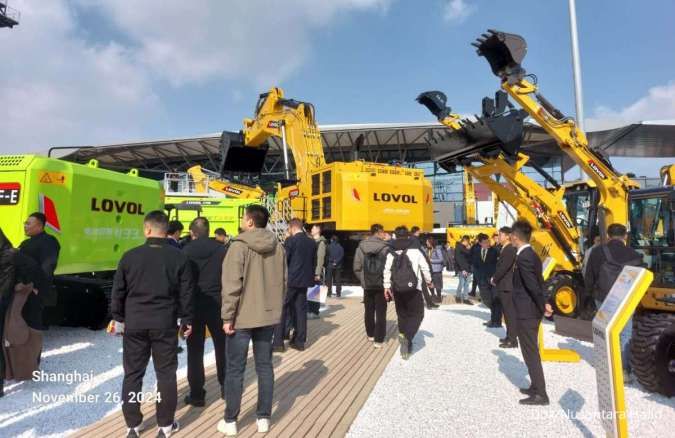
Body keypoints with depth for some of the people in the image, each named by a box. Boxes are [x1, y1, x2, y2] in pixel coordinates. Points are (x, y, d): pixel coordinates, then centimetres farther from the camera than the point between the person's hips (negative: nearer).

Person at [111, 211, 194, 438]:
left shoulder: (130, 256, -3)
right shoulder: (178, 257, -5)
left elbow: (118, 290, 3)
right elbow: (186, 293, -2)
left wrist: (118, 317, 16)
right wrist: (186, 320, 9)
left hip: (134, 323, 1)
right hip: (165, 323, -1)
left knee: (133, 374, 14)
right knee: (166, 374, 9)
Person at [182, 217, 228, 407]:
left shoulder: (186, 251, -3)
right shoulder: (222, 249, -2)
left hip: (194, 305, -1)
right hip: (217, 305, 1)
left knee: (195, 351, 7)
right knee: (222, 347, 16)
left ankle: (197, 394, 12)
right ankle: (225, 387, 28)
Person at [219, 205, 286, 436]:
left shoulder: (239, 245, -14)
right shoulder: (278, 247, 3)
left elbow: (232, 285, -17)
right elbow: (283, 282, 7)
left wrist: (227, 316, -10)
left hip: (242, 317, -5)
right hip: (269, 316, 5)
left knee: (235, 369, 8)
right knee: (265, 366, 14)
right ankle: (264, 418, 22)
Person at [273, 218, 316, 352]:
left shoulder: (291, 240, -11)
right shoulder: (312, 242, 7)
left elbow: (284, 261, -11)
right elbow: (314, 262, 11)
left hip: (291, 280, -6)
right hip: (304, 281, 6)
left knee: (282, 309, 3)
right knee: (300, 310, 11)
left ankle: (278, 342, 4)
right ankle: (299, 341, 16)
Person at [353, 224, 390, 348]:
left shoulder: (361, 247, -2)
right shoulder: (386, 247, -14)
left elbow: (357, 268, -1)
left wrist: (363, 279, 11)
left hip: (367, 285, 4)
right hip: (382, 285, -3)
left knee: (369, 311, 18)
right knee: (381, 313, 6)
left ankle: (370, 335, 33)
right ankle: (378, 339, 8)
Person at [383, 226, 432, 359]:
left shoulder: (391, 253, 4)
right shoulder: (416, 251, -1)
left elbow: (387, 270, -4)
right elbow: (425, 268, 1)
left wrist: (387, 286, 0)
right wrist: (428, 281, 15)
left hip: (397, 289, 3)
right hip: (413, 288, -3)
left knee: (402, 314, 18)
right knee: (416, 314, 3)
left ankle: (403, 335, 22)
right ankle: (407, 338, -16)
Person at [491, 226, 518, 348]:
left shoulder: (510, 249, -16)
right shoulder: (504, 249, 14)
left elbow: (503, 268, -21)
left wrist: (494, 280, -9)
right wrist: (495, 279, 6)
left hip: (507, 286, -10)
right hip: (504, 286, 10)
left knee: (510, 313, -4)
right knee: (508, 312, 16)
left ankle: (512, 340, 2)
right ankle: (510, 337, 27)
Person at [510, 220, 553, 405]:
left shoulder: (524, 257, -21)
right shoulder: (531, 254, 10)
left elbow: (533, 285, -25)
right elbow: (538, 282, 12)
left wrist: (543, 306, -14)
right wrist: (543, 304, 8)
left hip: (526, 312, -10)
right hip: (531, 310, 10)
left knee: (531, 353, -1)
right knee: (531, 351, 20)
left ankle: (540, 394, 7)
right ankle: (536, 387, 31)